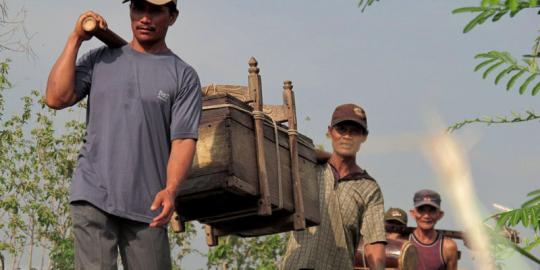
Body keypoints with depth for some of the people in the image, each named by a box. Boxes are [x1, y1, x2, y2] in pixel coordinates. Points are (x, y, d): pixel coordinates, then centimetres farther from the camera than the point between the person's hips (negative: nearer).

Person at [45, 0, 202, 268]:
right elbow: (56, 98, 1)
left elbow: (183, 139, -3)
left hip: (147, 204, 0)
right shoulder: (100, 59, 13)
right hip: (93, 195, 0)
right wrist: (75, 39, 2)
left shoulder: (183, 76, 7)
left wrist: (170, 189, -19)